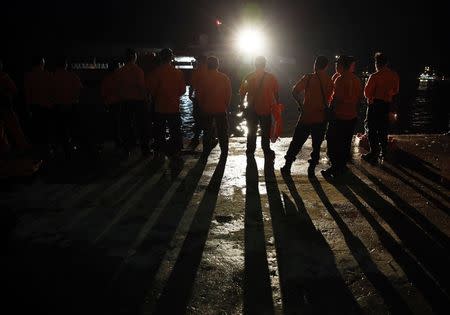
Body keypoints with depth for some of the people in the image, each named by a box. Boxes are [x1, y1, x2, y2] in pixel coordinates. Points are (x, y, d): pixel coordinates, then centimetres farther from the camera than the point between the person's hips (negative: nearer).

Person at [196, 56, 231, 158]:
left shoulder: (203, 78, -9)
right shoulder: (224, 78, -4)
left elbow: (200, 94, -4)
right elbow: (228, 94, -2)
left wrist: (202, 107, 10)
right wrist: (226, 106, 9)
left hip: (206, 109, 0)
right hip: (221, 109, 1)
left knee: (207, 131, 12)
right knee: (222, 132, 9)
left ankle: (206, 152, 17)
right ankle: (224, 152, 13)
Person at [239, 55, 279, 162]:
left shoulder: (249, 78, -6)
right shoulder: (271, 78, -7)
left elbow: (242, 93, -3)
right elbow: (276, 94, -3)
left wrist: (241, 105, 6)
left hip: (252, 110, 1)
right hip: (266, 110, -1)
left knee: (251, 131, 13)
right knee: (265, 132, 10)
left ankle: (250, 152, 20)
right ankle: (267, 154, 14)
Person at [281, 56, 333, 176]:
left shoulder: (308, 78, -9)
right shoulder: (329, 81, 0)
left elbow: (295, 91, -10)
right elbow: (329, 98, 5)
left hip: (307, 116, -2)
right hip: (321, 118, 2)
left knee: (296, 142, 9)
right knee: (317, 145, 12)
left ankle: (287, 166, 12)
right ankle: (311, 169, 12)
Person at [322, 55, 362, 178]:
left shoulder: (340, 79, -16)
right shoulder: (356, 80, 6)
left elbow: (336, 98, -19)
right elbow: (360, 96, 11)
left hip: (339, 116, -7)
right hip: (352, 116, 7)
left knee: (334, 142, 0)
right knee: (346, 142, 16)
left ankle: (335, 168, 0)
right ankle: (342, 166, 25)